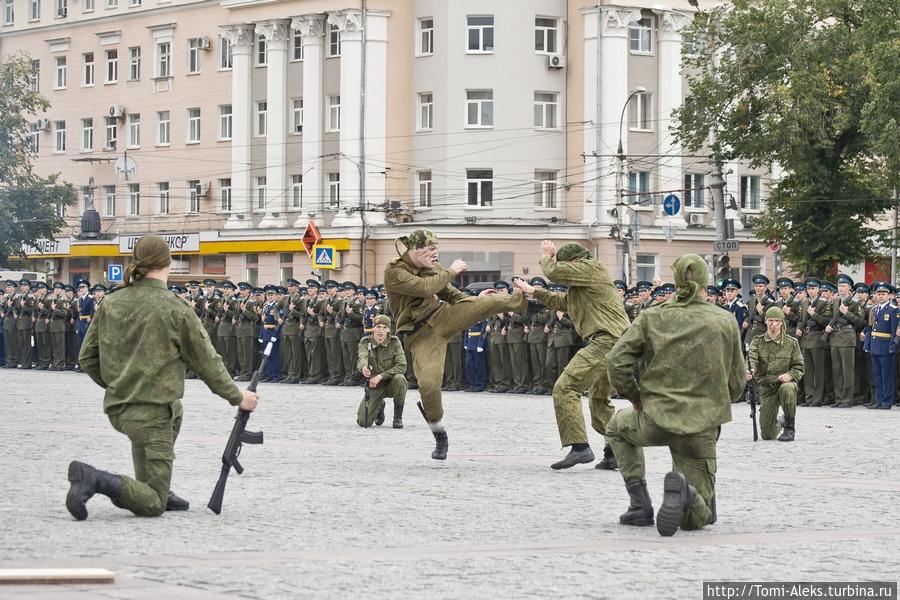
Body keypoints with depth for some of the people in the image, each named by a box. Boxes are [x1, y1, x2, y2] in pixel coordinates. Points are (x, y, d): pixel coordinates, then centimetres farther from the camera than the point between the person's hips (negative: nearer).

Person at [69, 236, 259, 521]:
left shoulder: (110, 304, 1)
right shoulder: (178, 311, -13)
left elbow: (87, 358, 7)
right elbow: (208, 363, -4)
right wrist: (237, 397, 11)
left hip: (117, 408, 6)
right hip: (153, 412, -6)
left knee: (174, 416, 38)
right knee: (153, 506, -1)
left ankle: (158, 490, 29)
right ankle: (94, 479, -22)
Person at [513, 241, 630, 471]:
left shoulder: (592, 268, -6)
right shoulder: (585, 279, 25)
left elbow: (554, 271, -10)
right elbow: (563, 302, 35)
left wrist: (546, 257, 11)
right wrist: (533, 291, 36)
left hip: (605, 341, -11)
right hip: (617, 343, 11)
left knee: (565, 387, -14)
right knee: (599, 399, 22)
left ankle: (579, 447, -22)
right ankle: (615, 452, 17)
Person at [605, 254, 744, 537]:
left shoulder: (652, 317, 0)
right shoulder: (726, 322, 3)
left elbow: (618, 360, -6)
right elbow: (737, 381, 7)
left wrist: (634, 397, 10)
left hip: (655, 420, 0)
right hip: (703, 425, 1)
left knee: (618, 428, 36)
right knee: (695, 519, 12)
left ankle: (640, 504, 19)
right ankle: (687, 490, -26)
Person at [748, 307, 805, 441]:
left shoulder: (791, 343, 3)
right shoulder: (757, 341, 4)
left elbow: (799, 367, 3)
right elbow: (751, 358, -15)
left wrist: (790, 375, -21)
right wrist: (750, 371, -38)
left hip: (785, 382, -1)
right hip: (765, 386, 1)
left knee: (787, 389, -42)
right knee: (767, 435, -4)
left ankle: (789, 429, -22)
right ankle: (778, 424, 37)